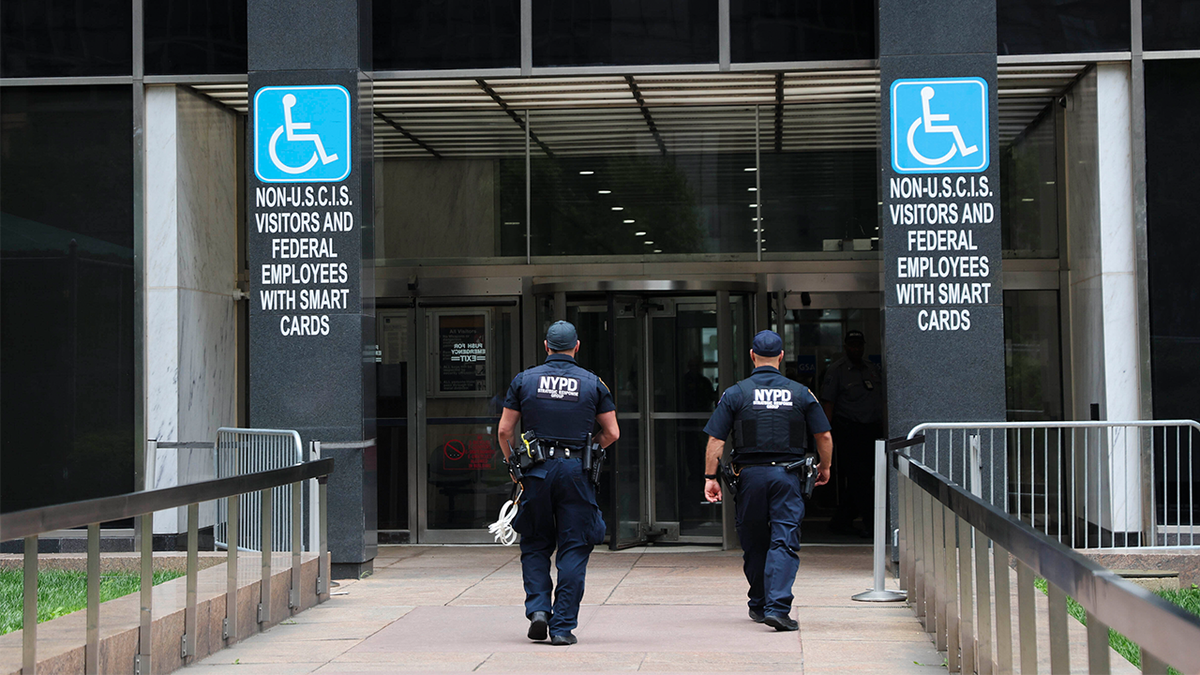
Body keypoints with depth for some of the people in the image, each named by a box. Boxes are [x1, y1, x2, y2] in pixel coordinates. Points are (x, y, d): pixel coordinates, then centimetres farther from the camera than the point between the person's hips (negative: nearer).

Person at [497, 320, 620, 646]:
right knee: (573, 549, 4)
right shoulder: (593, 383, 5)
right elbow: (612, 433, 5)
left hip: (536, 471, 1)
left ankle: (538, 608, -1)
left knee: (535, 545, 15)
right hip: (576, 472, -1)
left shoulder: (524, 380, 5)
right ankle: (563, 626, 1)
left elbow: (504, 430, 3)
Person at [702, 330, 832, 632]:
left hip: (750, 475, 1)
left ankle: (759, 606, 26)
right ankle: (777, 607, -17)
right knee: (784, 542, -4)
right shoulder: (800, 393, 4)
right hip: (787, 475, 0)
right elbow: (824, 437, 7)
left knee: (754, 544, 14)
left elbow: (715, 440, -3)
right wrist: (824, 467, 23)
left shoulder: (735, 394, 0)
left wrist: (710, 477, 3)